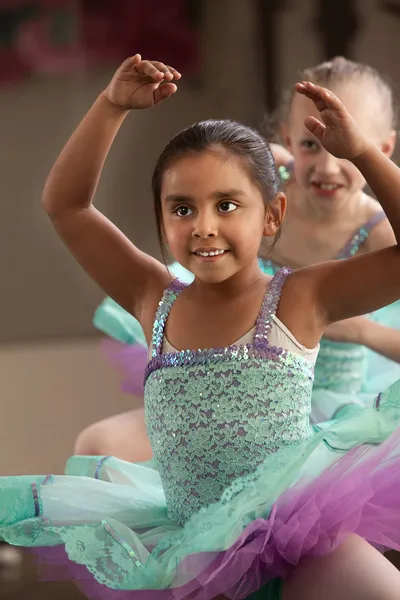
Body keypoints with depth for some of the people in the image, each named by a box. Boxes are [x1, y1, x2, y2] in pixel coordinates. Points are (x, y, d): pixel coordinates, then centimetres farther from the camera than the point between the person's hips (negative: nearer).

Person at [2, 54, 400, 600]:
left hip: (300, 531, -4)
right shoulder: (156, 303, 6)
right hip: (189, 542, 4)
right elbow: (64, 205, 7)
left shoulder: (301, 299, -2)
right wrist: (112, 106, 1)